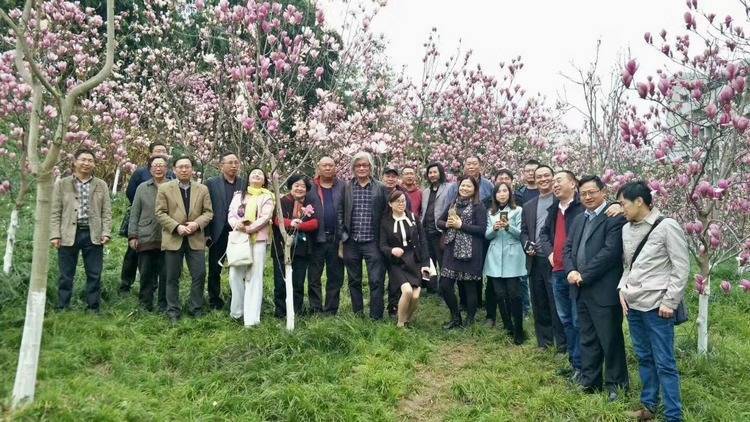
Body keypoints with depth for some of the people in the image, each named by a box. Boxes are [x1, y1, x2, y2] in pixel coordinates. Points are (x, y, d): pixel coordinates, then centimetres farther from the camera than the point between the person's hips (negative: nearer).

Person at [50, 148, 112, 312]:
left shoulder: (101, 185, 10)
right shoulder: (62, 184, 7)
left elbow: (106, 212, 7)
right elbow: (55, 212, 3)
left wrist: (106, 232, -4)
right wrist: (55, 235, -5)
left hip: (93, 235, 1)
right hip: (69, 235, -1)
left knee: (94, 275, 4)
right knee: (66, 276, 5)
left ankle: (93, 309, 13)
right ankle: (62, 309, 14)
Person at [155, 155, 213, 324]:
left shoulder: (202, 189, 8)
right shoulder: (164, 188, 2)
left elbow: (208, 212, 5)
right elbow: (160, 213, -2)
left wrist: (197, 223, -14)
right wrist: (177, 227, -15)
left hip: (196, 239, 1)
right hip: (173, 239, -1)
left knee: (199, 275, 1)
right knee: (172, 277, 5)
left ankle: (197, 309, 15)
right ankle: (173, 311, 16)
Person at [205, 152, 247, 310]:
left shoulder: (245, 183, 6)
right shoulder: (211, 183, 1)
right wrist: (207, 234, -6)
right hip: (218, 234, -1)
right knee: (215, 269, 9)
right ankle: (214, 300, 23)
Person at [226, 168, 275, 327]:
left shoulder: (267, 196, 8)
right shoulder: (239, 195, 19)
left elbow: (265, 217, -4)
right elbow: (231, 214, 9)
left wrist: (249, 228, -13)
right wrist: (237, 225, -12)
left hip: (258, 239, -3)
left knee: (254, 277, -7)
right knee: (235, 275, -3)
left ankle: (251, 318, -7)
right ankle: (237, 312, 14)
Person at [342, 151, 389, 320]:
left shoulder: (380, 188, 2)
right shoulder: (346, 188, 5)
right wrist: (342, 235, 3)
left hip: (372, 242, -2)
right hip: (351, 242, 2)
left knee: (376, 281, -3)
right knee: (354, 281, 12)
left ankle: (376, 317, 6)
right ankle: (357, 315, 24)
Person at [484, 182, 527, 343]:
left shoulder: (517, 210, 3)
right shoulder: (491, 213, 14)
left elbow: (520, 234, -2)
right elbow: (487, 235, 9)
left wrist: (508, 227, -20)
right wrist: (494, 228, -12)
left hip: (512, 256, -4)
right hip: (495, 257, 4)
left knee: (514, 293, -7)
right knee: (499, 293, 4)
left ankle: (518, 330, 0)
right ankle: (508, 326, 16)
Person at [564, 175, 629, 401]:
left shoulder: (615, 217, -10)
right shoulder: (578, 220, 16)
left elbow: (610, 251, -18)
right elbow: (568, 248, 14)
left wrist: (583, 275, -16)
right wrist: (571, 271, -6)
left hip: (604, 291, -7)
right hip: (582, 290, 8)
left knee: (610, 340, 4)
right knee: (587, 339, 17)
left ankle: (616, 384, 19)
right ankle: (589, 382, 29)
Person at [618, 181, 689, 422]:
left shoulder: (667, 226, -10)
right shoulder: (627, 229, 8)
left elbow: (681, 268, -9)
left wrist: (669, 302, -12)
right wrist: (622, 289, 3)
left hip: (657, 306, -6)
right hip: (633, 304, 6)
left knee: (664, 363, 0)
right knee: (644, 357, 15)